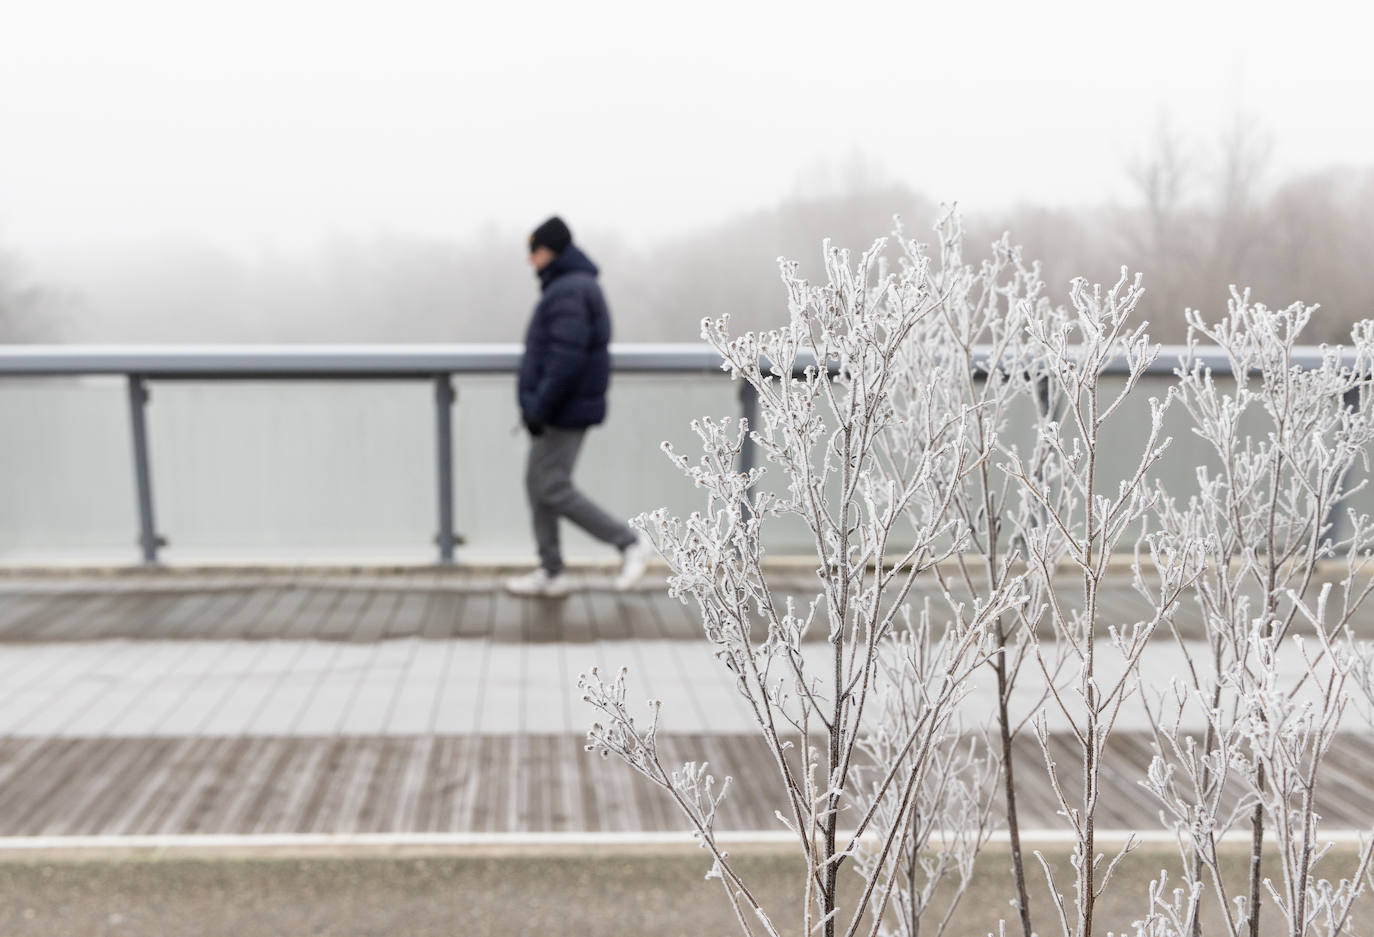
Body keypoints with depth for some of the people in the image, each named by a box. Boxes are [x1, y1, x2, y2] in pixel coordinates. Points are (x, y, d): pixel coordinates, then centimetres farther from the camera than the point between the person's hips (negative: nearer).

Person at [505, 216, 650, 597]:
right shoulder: (573, 286, 16)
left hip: (563, 413, -11)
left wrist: (539, 409, -23)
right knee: (537, 485, 12)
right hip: (560, 411, 11)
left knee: (553, 490, -7)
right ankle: (551, 572, 16)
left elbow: (567, 358, -27)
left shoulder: (569, 292, -18)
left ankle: (629, 543, 1)